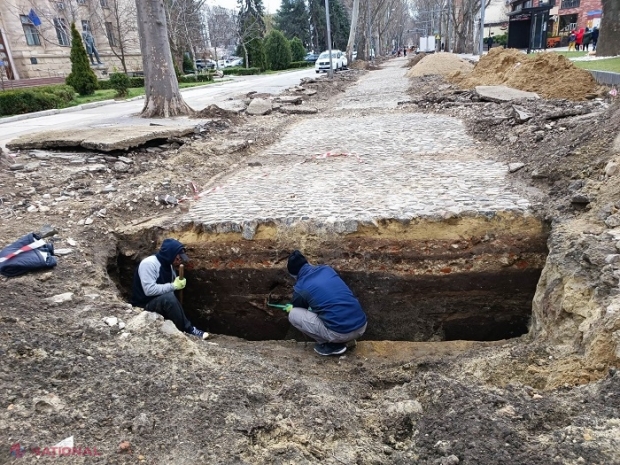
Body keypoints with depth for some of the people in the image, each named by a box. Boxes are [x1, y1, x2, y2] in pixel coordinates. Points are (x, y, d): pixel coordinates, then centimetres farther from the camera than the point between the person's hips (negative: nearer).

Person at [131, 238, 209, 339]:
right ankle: (188, 330, -22)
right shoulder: (148, 263, -22)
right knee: (169, 297, -31)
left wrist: (179, 282, -7)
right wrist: (173, 286, -28)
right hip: (144, 305, -10)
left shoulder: (167, 265, 4)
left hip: (162, 302, 10)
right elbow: (149, 290, -30)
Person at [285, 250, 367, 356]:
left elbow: (299, 312, 20)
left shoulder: (300, 287, -1)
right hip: (361, 326, 7)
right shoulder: (327, 268, 13)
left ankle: (331, 344, 7)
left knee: (293, 314, 6)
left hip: (339, 333, -6)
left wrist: (291, 309, 45)